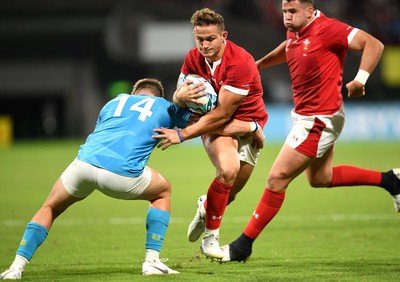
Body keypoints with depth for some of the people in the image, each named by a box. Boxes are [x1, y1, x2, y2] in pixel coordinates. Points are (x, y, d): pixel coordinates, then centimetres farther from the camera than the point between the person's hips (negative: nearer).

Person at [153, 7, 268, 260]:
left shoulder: (241, 63, -29)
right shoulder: (193, 58, -10)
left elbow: (222, 114, -29)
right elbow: (177, 97, -4)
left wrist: (182, 135, -28)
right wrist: (183, 96, -31)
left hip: (248, 124, -1)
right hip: (215, 123, 1)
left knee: (230, 193, 2)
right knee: (228, 169, -28)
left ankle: (206, 206, 41)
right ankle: (210, 237, -13)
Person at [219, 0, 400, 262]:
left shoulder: (326, 29, -20)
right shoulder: (295, 32, 5)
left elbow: (374, 44, -24)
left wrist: (360, 79, -36)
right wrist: (259, 64, 29)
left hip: (319, 119, -10)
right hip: (305, 115, 10)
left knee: (277, 178, -7)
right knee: (320, 178, 24)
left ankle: (243, 245, 1)